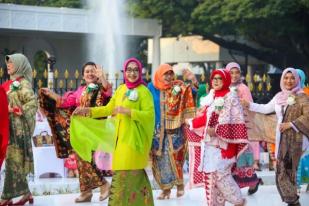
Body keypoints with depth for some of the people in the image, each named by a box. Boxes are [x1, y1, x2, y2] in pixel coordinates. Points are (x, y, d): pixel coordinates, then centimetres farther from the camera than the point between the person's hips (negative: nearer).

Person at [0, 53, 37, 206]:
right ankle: (25, 193, 11)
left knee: (14, 160, -7)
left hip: (18, 126, -8)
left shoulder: (23, 83, -7)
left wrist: (16, 110, -19)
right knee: (16, 160, 7)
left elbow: (33, 102, -17)